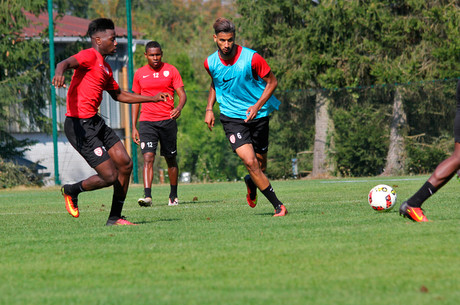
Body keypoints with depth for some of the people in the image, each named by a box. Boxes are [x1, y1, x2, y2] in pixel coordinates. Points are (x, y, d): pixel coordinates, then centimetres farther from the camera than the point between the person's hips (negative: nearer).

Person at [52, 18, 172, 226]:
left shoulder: (105, 67, 20)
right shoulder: (91, 56, -10)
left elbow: (119, 95, 34)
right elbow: (66, 63, -30)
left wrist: (153, 98, 37)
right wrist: (59, 72, -55)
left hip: (95, 123, 10)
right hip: (80, 125, -10)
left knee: (125, 164, 7)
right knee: (110, 176, -10)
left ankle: (114, 218, 17)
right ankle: (71, 191, 16)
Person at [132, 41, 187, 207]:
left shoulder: (171, 70, 3)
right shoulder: (140, 74, 7)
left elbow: (182, 94, 0)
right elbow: (135, 100, 13)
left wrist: (179, 108, -23)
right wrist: (134, 127, 8)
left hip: (167, 120, 0)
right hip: (147, 121, 0)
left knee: (171, 159, 10)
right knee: (148, 157, -16)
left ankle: (173, 196, 25)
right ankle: (147, 196, -25)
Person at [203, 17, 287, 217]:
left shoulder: (251, 58, -14)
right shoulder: (210, 63, -3)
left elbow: (272, 81, -4)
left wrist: (257, 105, -16)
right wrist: (209, 108, 7)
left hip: (258, 115, 0)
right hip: (231, 116, 0)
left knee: (260, 163, 9)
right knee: (250, 161, -17)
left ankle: (251, 183, 47)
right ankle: (278, 206, -9)